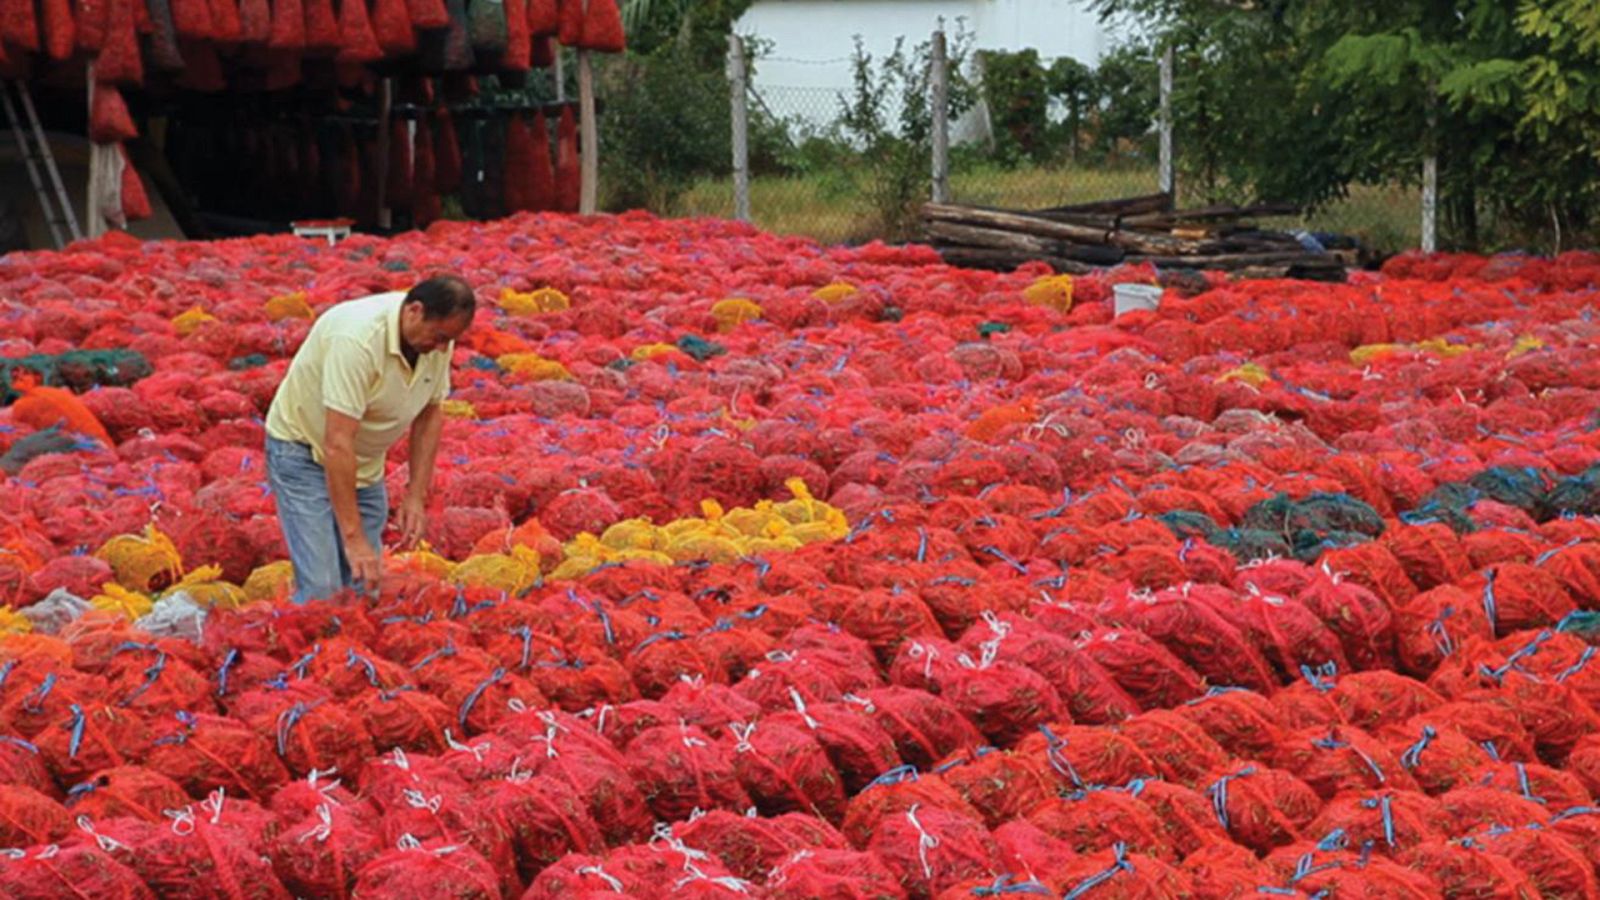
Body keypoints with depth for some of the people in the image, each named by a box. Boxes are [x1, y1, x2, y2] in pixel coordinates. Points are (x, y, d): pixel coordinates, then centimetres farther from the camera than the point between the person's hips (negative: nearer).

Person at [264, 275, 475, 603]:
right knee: (322, 588, -16)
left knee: (365, 584, 1)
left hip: (365, 461, 7)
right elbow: (337, 443, -35)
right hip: (303, 449, -7)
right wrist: (353, 537, -36)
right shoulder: (358, 338, -33)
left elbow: (430, 415, 5)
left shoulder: (438, 339, -11)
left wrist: (416, 496, -2)